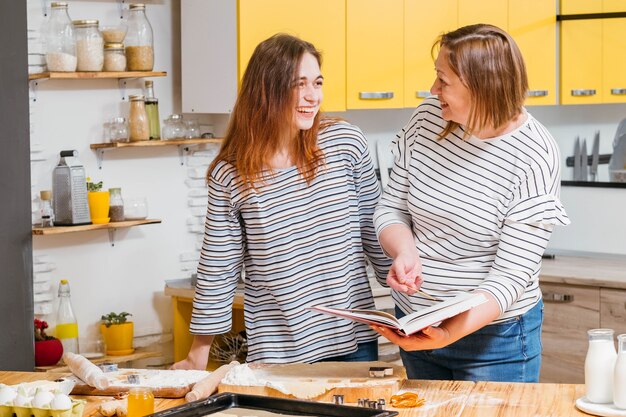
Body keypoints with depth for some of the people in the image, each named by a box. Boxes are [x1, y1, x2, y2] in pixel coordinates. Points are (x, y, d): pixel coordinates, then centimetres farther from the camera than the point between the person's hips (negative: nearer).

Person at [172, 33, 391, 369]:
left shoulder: (345, 143, -4)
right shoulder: (230, 176, -6)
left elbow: (375, 228, 7)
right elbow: (217, 271, 0)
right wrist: (198, 356, 3)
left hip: (353, 339, 2)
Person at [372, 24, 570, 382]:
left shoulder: (534, 157, -21)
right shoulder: (429, 117, -7)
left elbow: (510, 275, -21)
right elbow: (390, 209, 2)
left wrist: (450, 333, -34)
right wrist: (405, 254, -20)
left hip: (495, 337, -5)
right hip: (414, 322, 5)